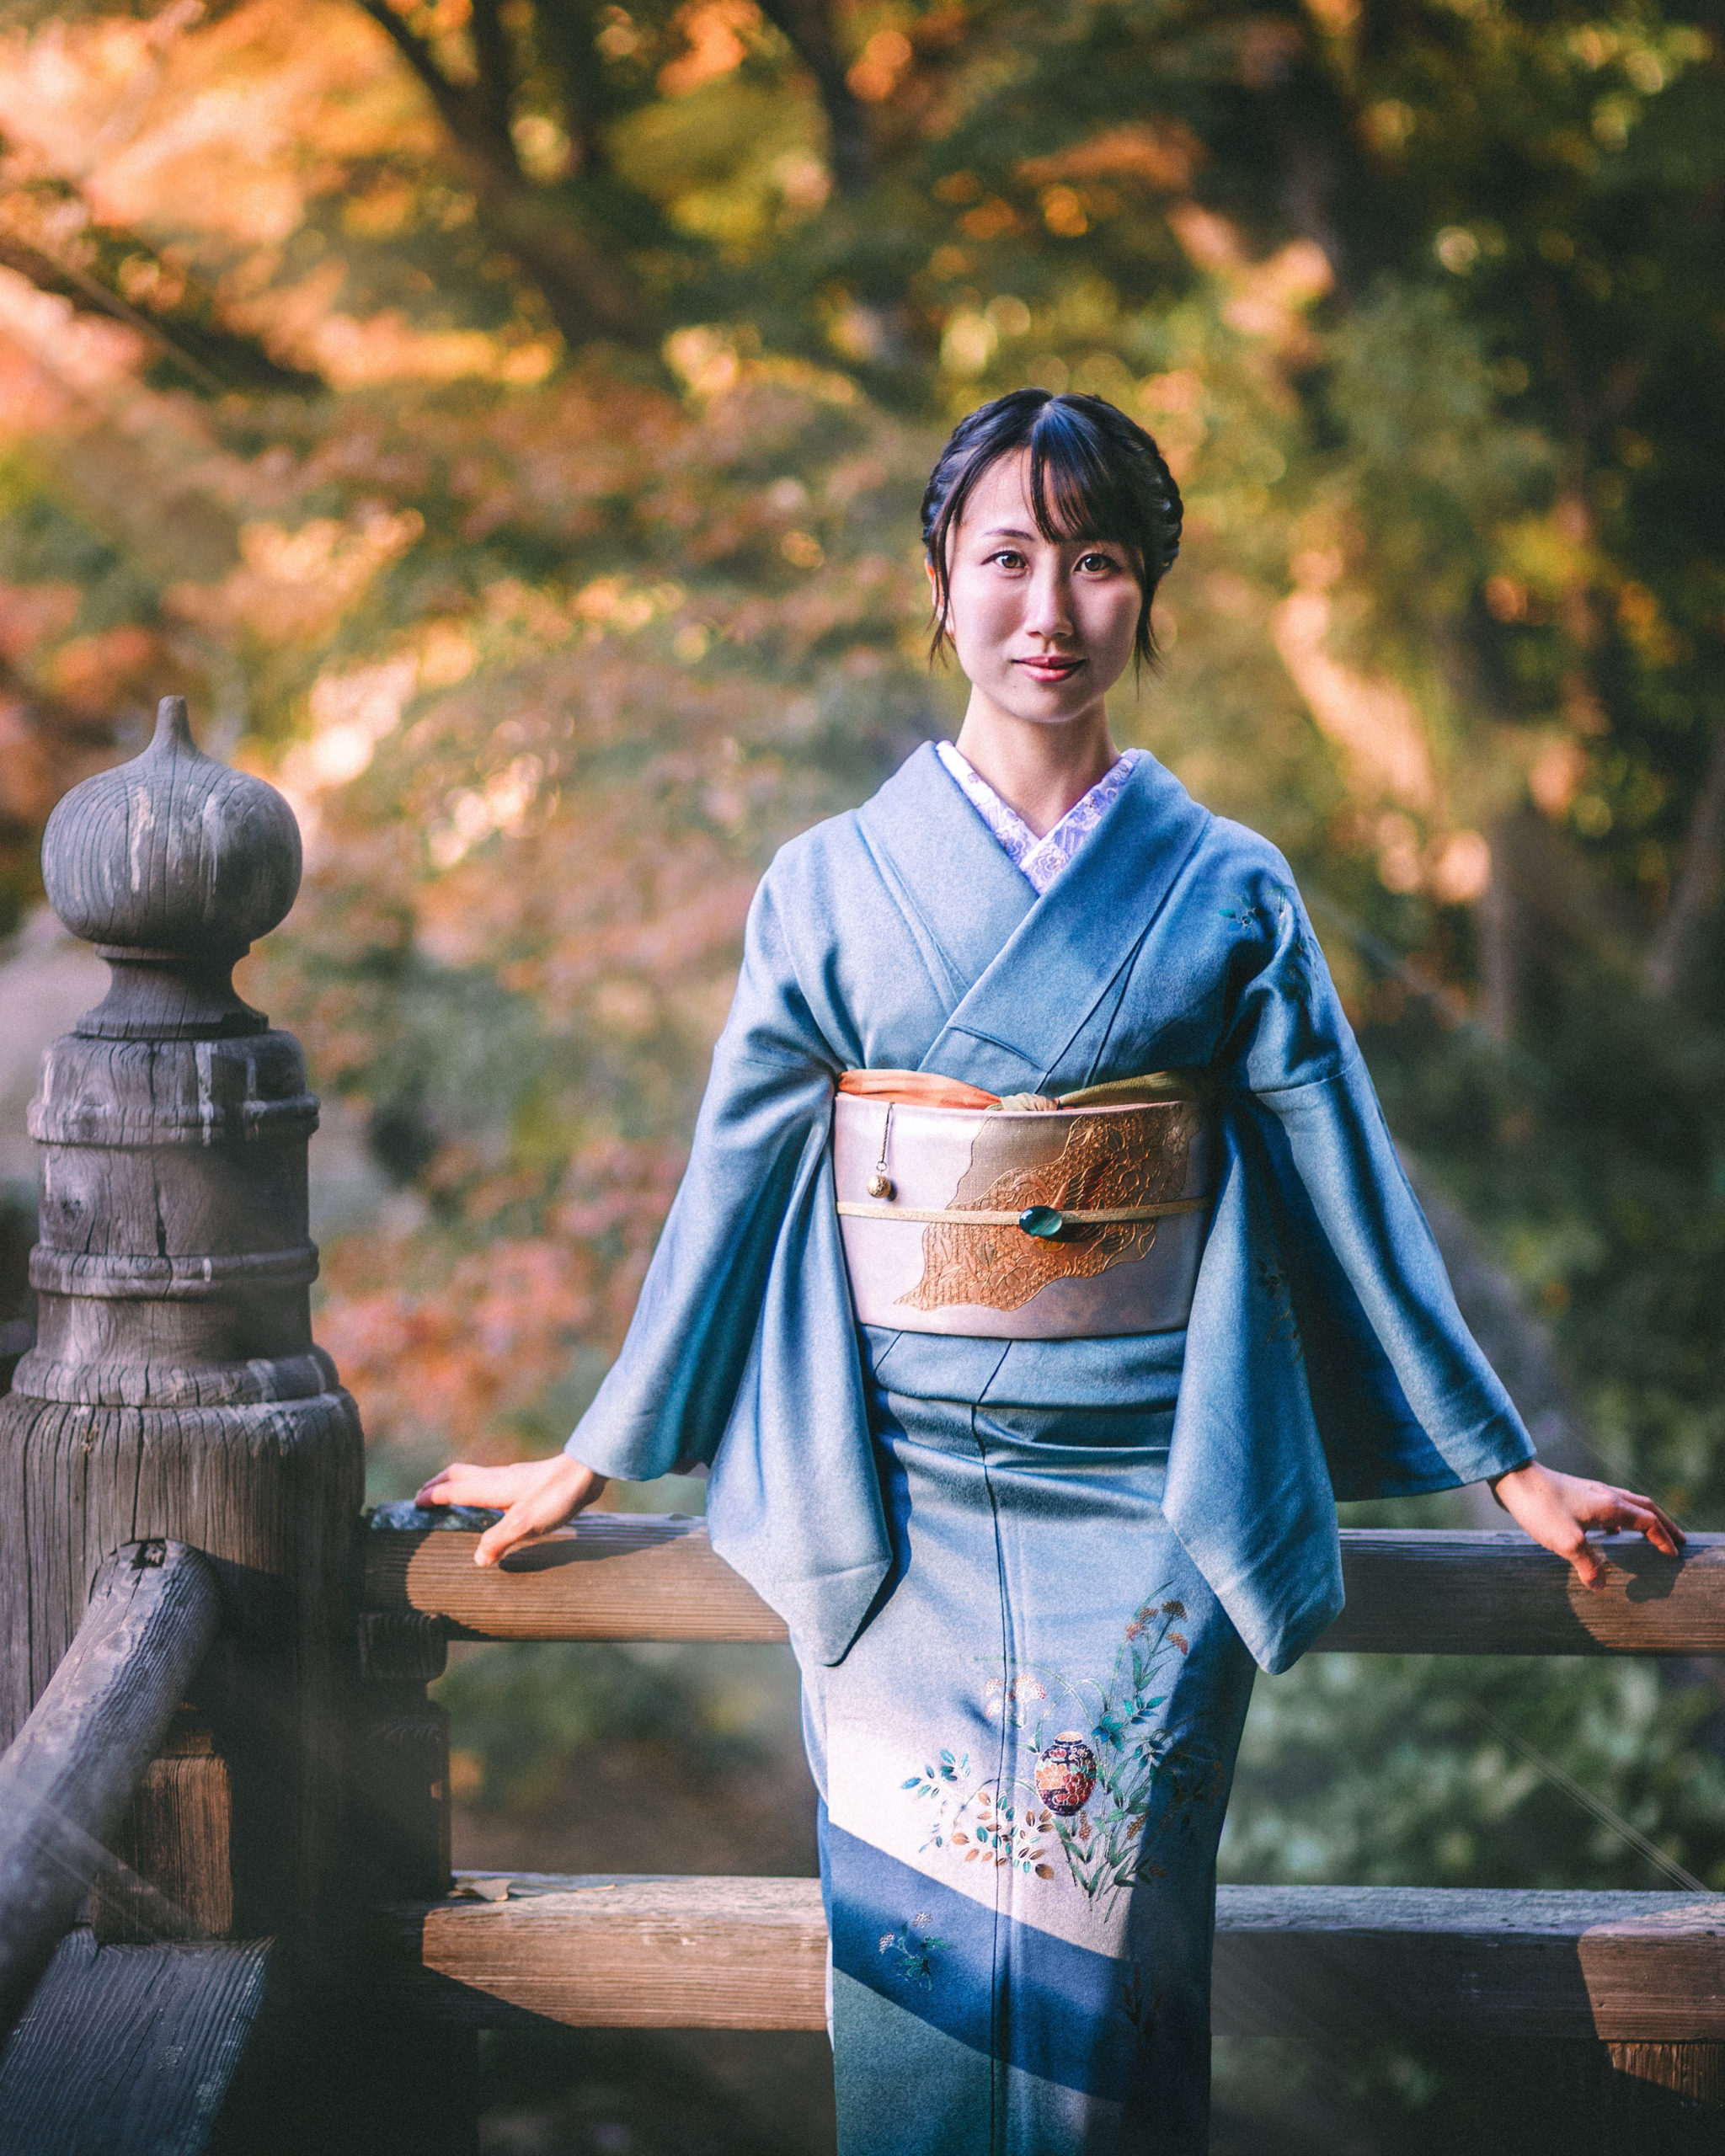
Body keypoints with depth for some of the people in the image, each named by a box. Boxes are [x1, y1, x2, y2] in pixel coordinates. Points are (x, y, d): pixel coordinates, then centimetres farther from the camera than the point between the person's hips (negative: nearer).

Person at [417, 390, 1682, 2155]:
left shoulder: (1225, 894, 2)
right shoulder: (832, 885, 3)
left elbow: (1349, 1189, 6)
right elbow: (732, 1186, 9)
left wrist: (1507, 1469, 7)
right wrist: (594, 1460, 12)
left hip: (1148, 1521, 0)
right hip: (905, 1515, 0)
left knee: (1097, 1957, -2)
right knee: (916, 1946, -2)